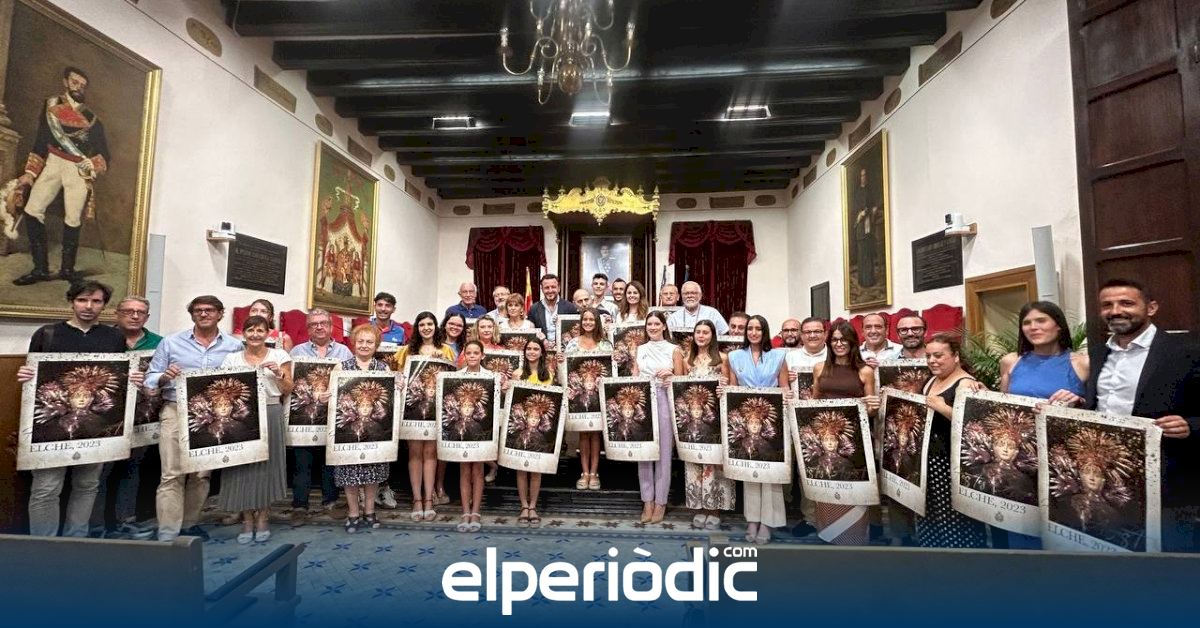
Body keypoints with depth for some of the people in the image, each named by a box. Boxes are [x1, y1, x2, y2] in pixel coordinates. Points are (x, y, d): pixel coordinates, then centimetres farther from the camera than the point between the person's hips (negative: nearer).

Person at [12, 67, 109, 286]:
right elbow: (40, 142, 10)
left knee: (73, 219, -4)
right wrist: (30, 173, 4)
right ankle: (40, 269, -4)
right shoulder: (51, 106, 11)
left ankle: (67, 269, 8)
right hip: (53, 163, 1)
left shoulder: (91, 118, 10)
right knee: (32, 210, -9)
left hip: (79, 170, -1)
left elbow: (103, 153, 8)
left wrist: (92, 167, -12)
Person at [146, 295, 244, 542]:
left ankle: (189, 524, 24)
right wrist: (164, 377, -15)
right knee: (173, 475, -4)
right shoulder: (171, 342, 7)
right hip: (177, 412, -1)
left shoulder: (234, 346, 8)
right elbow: (150, 379, 5)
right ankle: (167, 535, 1)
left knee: (202, 474, 8)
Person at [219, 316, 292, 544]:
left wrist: (278, 373, -11)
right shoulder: (232, 358, 8)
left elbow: (288, 391, 4)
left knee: (266, 464, 2)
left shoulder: (279, 355, 4)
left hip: (270, 415, -1)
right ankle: (247, 521, 14)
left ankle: (263, 519, 15)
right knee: (242, 466, 1)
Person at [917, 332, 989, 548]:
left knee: (954, 519, -4)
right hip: (929, 460, 9)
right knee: (932, 517, 17)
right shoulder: (932, 381, 13)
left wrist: (942, 407, -30)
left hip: (952, 463, -9)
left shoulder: (965, 384, -13)